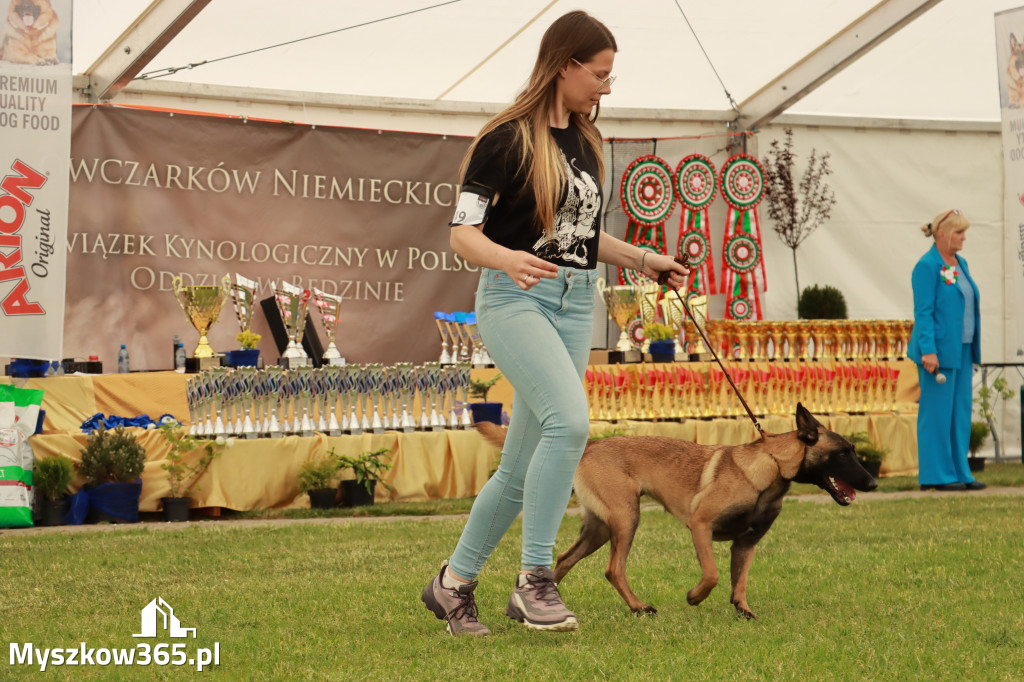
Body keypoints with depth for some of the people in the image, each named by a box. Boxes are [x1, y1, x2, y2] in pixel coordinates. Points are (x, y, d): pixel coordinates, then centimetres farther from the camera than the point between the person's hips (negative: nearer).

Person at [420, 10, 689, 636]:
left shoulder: (586, 142, 15)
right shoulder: (507, 138, -8)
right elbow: (462, 233, -11)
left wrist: (642, 259, 16)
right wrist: (507, 258, -30)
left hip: (576, 304, 7)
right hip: (514, 298, -7)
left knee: (524, 466, 6)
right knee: (570, 420, -29)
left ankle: (454, 583, 21)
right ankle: (535, 578, -22)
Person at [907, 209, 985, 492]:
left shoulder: (960, 264, 14)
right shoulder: (927, 266, -11)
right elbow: (923, 312, -15)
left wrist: (972, 350, 16)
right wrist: (928, 351, -22)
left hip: (961, 350, 9)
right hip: (939, 349, -9)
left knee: (960, 412, 9)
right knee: (937, 412, -4)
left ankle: (959, 472, 14)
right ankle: (935, 476, 0)